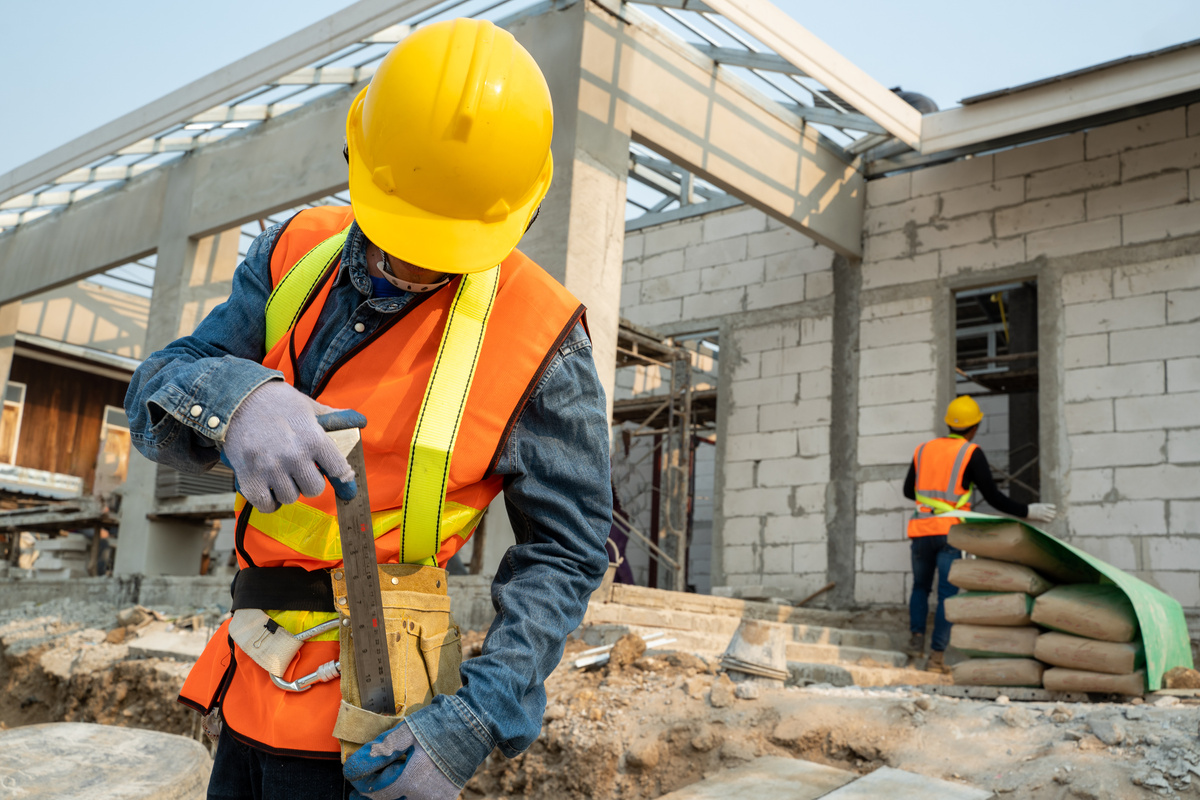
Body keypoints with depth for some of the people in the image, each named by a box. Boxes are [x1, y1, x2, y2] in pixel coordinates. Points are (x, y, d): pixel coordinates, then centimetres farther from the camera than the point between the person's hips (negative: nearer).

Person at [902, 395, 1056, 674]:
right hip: (951, 532, -3)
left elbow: (908, 490, 22)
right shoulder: (971, 453, -1)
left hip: (921, 529, 4)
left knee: (921, 586, 22)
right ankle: (937, 656, -3)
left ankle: (917, 635, 4)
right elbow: (993, 496, -5)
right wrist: (1027, 512, 6)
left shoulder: (923, 450, 12)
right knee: (947, 594, 1)